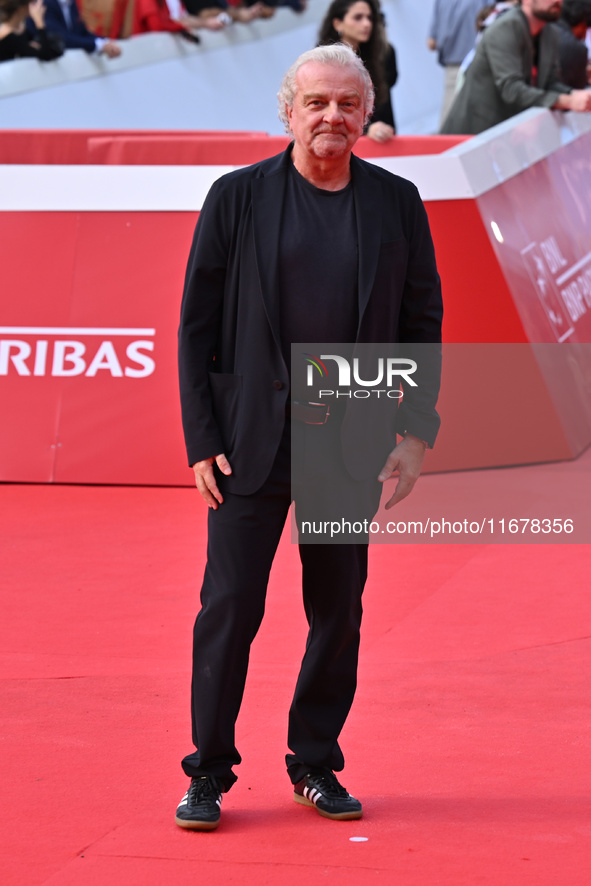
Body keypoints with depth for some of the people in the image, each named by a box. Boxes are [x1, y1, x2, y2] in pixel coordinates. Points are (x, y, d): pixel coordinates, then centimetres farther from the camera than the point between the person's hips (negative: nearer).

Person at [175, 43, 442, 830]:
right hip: (253, 438, -2)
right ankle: (209, 772, 9)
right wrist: (202, 441, -6)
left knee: (339, 610, 9)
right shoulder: (238, 197, -1)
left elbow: (422, 321, 9)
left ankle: (316, 765, 22)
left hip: (351, 443, 2)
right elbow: (196, 325, -1)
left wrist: (419, 429, 1)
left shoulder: (396, 203, 5)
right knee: (230, 606, -2)